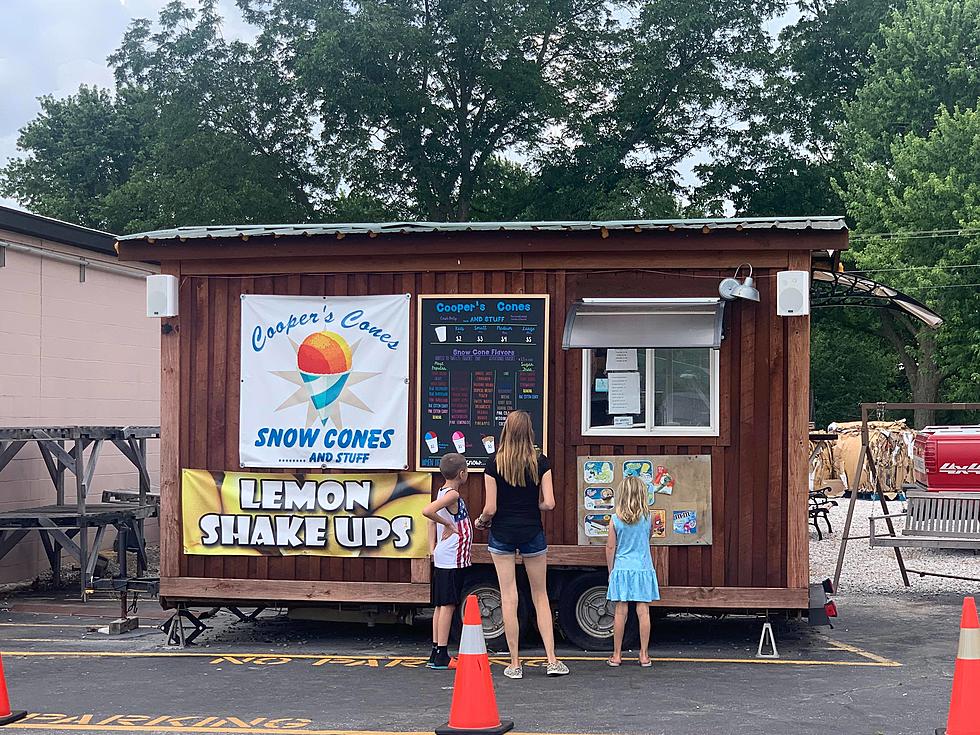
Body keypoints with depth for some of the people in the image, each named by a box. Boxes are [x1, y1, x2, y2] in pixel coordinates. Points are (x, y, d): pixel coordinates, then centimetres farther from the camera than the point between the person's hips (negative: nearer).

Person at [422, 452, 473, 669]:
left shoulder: (443, 492, 12)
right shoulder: (453, 495, -15)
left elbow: (432, 518, 16)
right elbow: (427, 511, -30)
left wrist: (432, 547, 12)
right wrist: (448, 524, -16)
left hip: (443, 558, 10)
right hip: (452, 558, -10)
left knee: (441, 605, 11)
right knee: (448, 605, -7)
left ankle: (436, 654, 15)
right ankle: (442, 656, -6)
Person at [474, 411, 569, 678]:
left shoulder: (494, 463, -7)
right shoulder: (540, 463, -4)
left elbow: (490, 508, -9)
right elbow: (549, 503, -8)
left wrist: (481, 521, 12)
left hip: (502, 534, -1)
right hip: (532, 533, 1)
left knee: (509, 597, 3)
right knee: (540, 596, 11)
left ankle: (515, 664, 7)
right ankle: (552, 660, 9)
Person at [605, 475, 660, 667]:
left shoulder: (616, 519, -4)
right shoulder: (647, 517, -1)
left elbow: (610, 547, 0)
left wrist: (611, 571, 9)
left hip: (621, 570, 0)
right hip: (643, 569, 0)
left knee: (620, 612, 2)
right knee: (643, 611, 1)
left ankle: (617, 655, 8)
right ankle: (644, 655, 5)